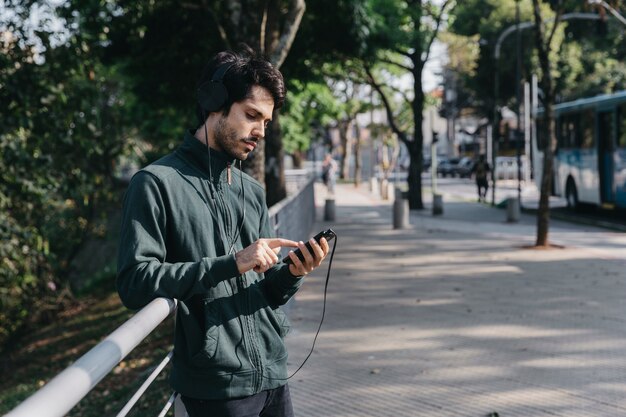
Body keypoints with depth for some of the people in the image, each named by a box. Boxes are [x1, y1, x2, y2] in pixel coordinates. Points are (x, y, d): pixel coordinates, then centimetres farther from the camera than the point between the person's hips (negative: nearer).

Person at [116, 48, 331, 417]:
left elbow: (266, 289, 14)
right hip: (216, 386, -6)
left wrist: (292, 274, -8)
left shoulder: (252, 191, 12)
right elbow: (135, 283, -17)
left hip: (273, 375, 6)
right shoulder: (158, 183, -8)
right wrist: (230, 263, -21)